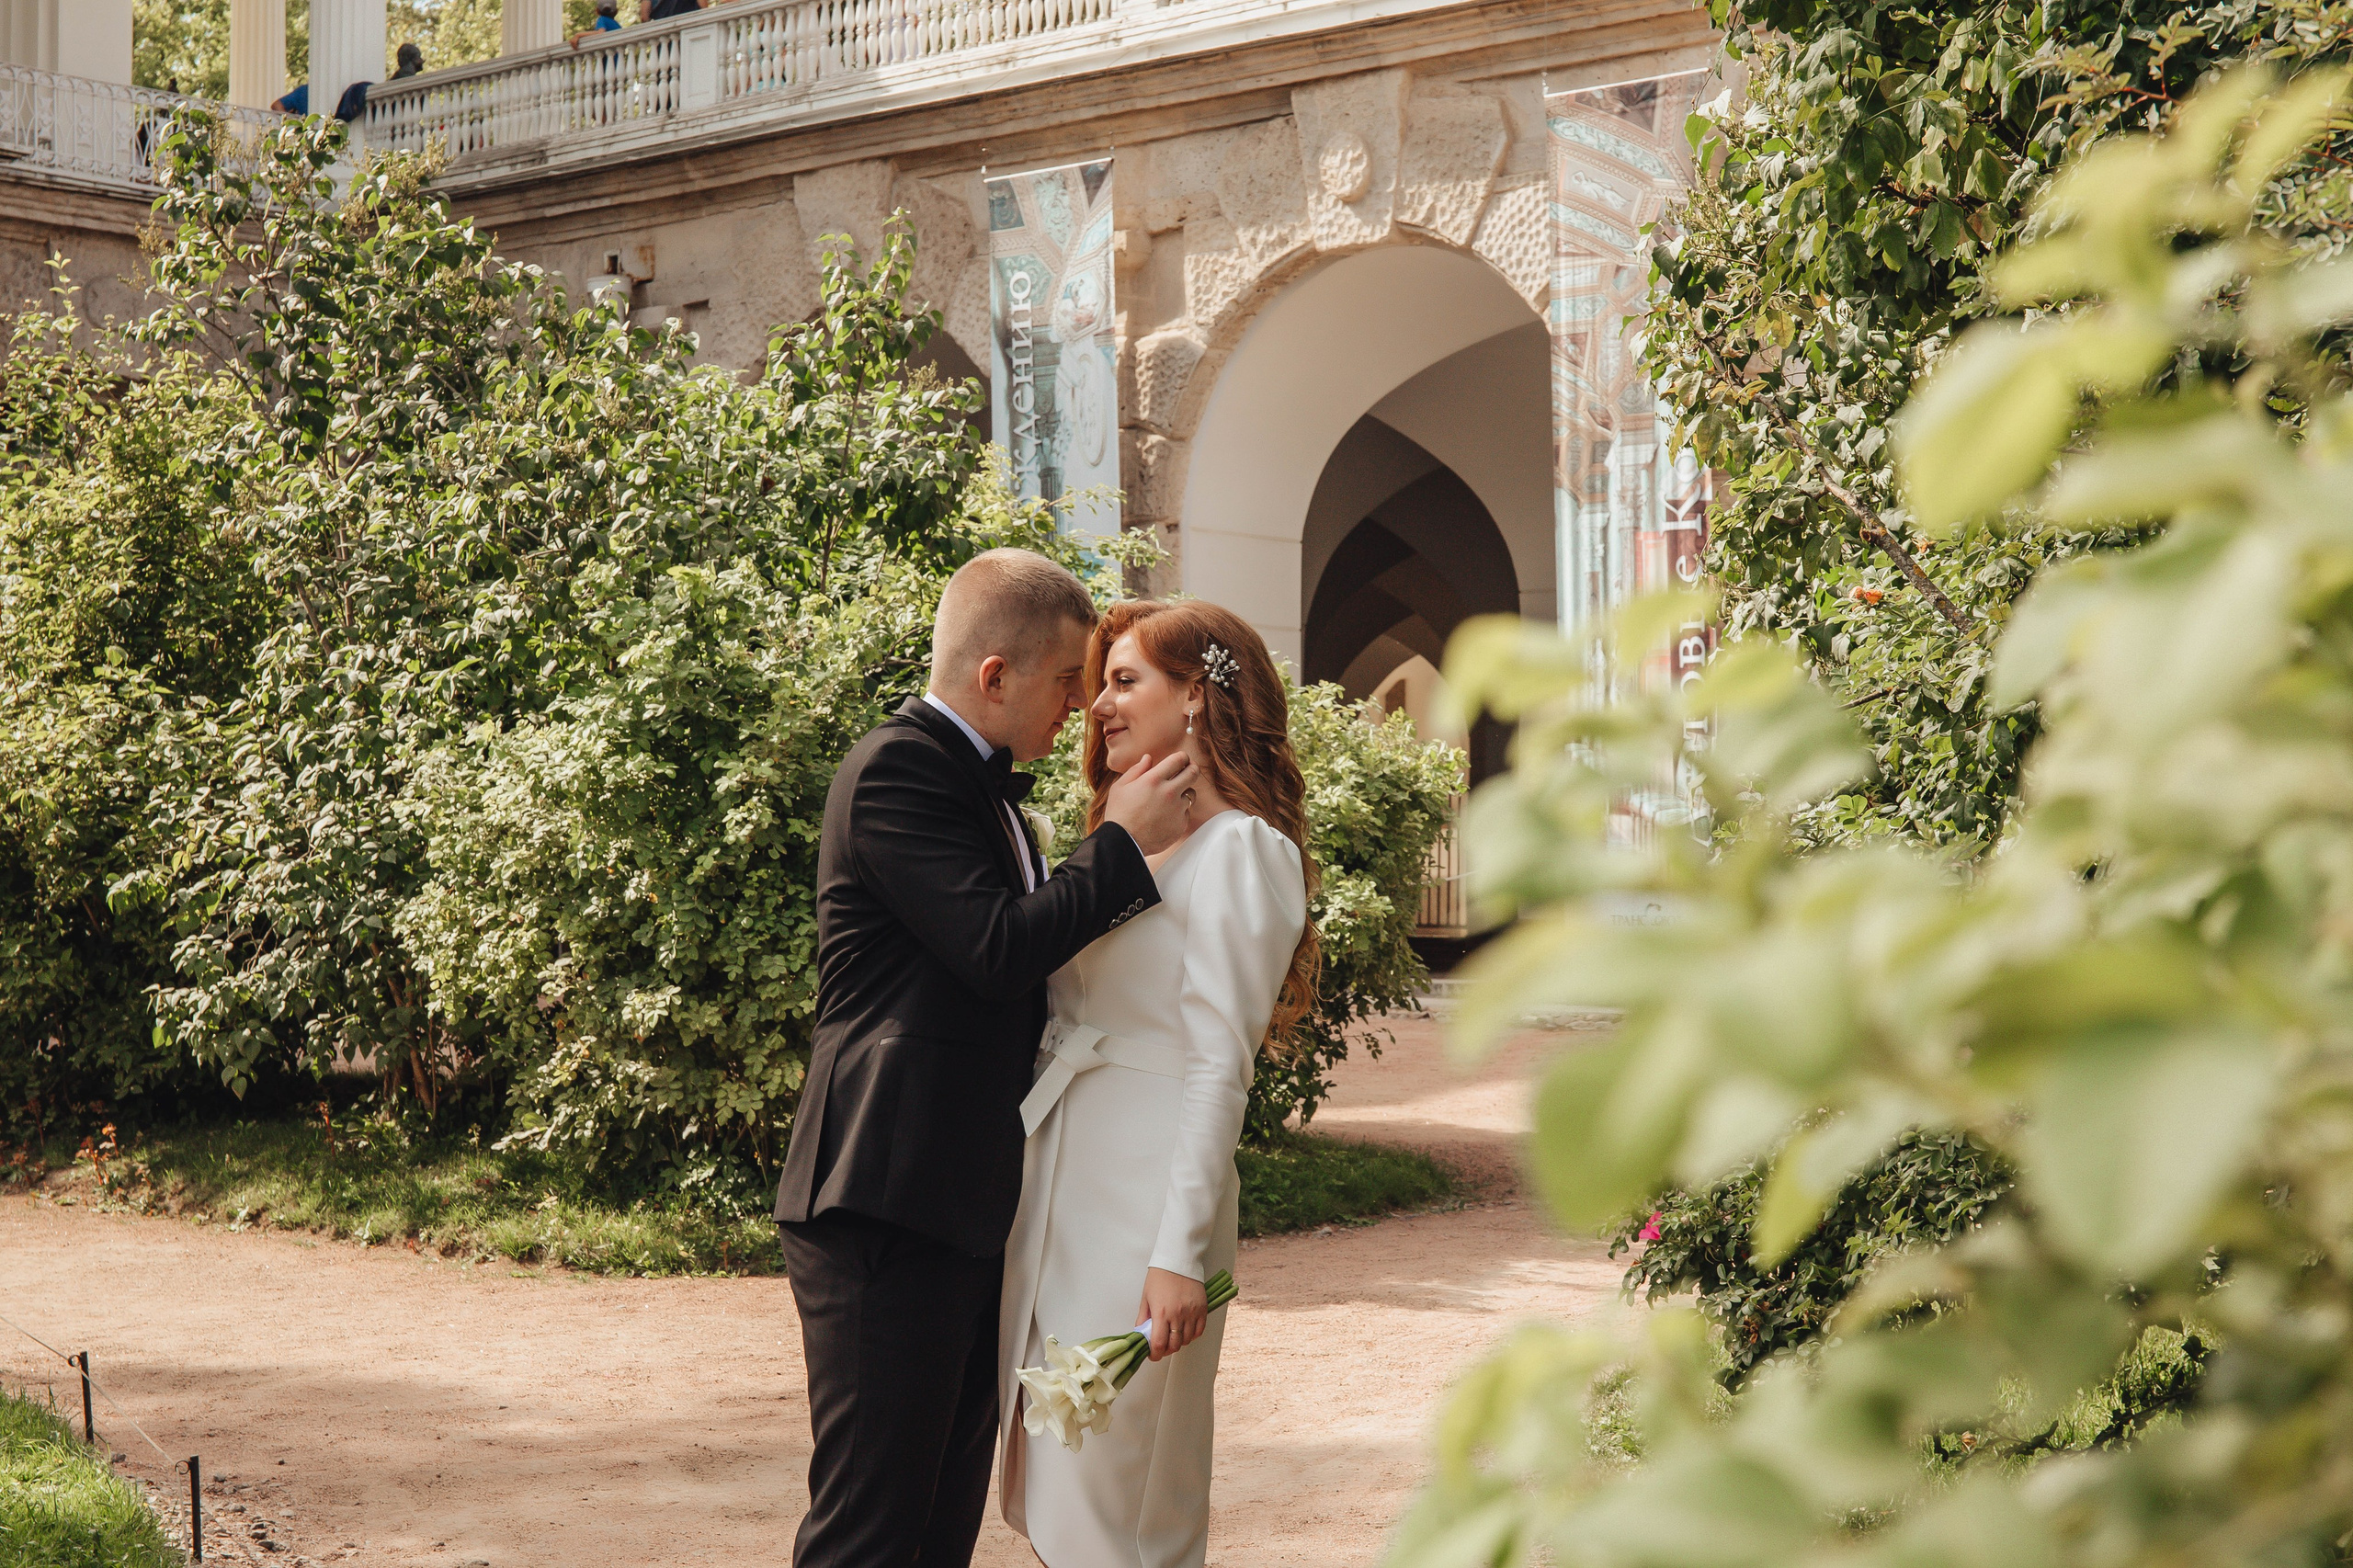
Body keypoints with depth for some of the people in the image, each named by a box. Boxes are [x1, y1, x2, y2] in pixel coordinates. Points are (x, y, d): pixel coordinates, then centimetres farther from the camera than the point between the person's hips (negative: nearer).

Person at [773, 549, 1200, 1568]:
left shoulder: (986, 785, 20)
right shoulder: (896, 767, -12)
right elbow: (997, 948, -22)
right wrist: (1122, 842, -13)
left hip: (967, 1212, 10)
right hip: (886, 1213, -10)